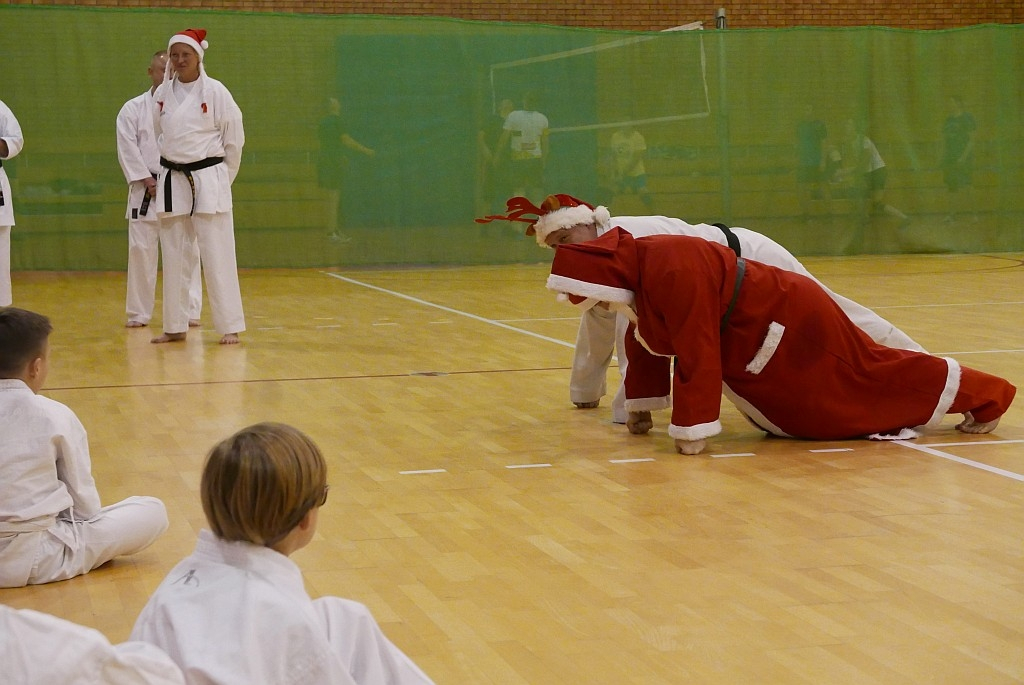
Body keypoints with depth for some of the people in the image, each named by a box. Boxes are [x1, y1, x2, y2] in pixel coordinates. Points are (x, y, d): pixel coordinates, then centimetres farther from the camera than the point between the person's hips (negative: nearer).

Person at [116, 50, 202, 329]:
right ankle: (139, 313, 8)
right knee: (141, 249, -2)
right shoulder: (133, 109, 5)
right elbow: (128, 149, -2)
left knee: (187, 250, 0)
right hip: (146, 191, -1)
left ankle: (189, 310, 10)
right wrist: (147, 181, -9)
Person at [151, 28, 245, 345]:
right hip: (172, 182, 4)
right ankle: (175, 326, 17)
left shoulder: (215, 91, -6)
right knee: (174, 256, 8)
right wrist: (169, 170, 11)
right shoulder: (163, 93, 5)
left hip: (209, 182, -4)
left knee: (217, 256, -5)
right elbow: (159, 135, 15)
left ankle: (230, 326, 1)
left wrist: (222, 177, 4)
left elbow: (234, 138, 0)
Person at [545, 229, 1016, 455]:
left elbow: (698, 354, -33)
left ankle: (984, 396, 18)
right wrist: (641, 407, 19)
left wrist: (691, 431, -28)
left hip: (790, 325, -10)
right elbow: (644, 342, 15)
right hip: (755, 346, 10)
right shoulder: (637, 269, 1)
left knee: (867, 378, 1)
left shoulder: (672, 270, -32)